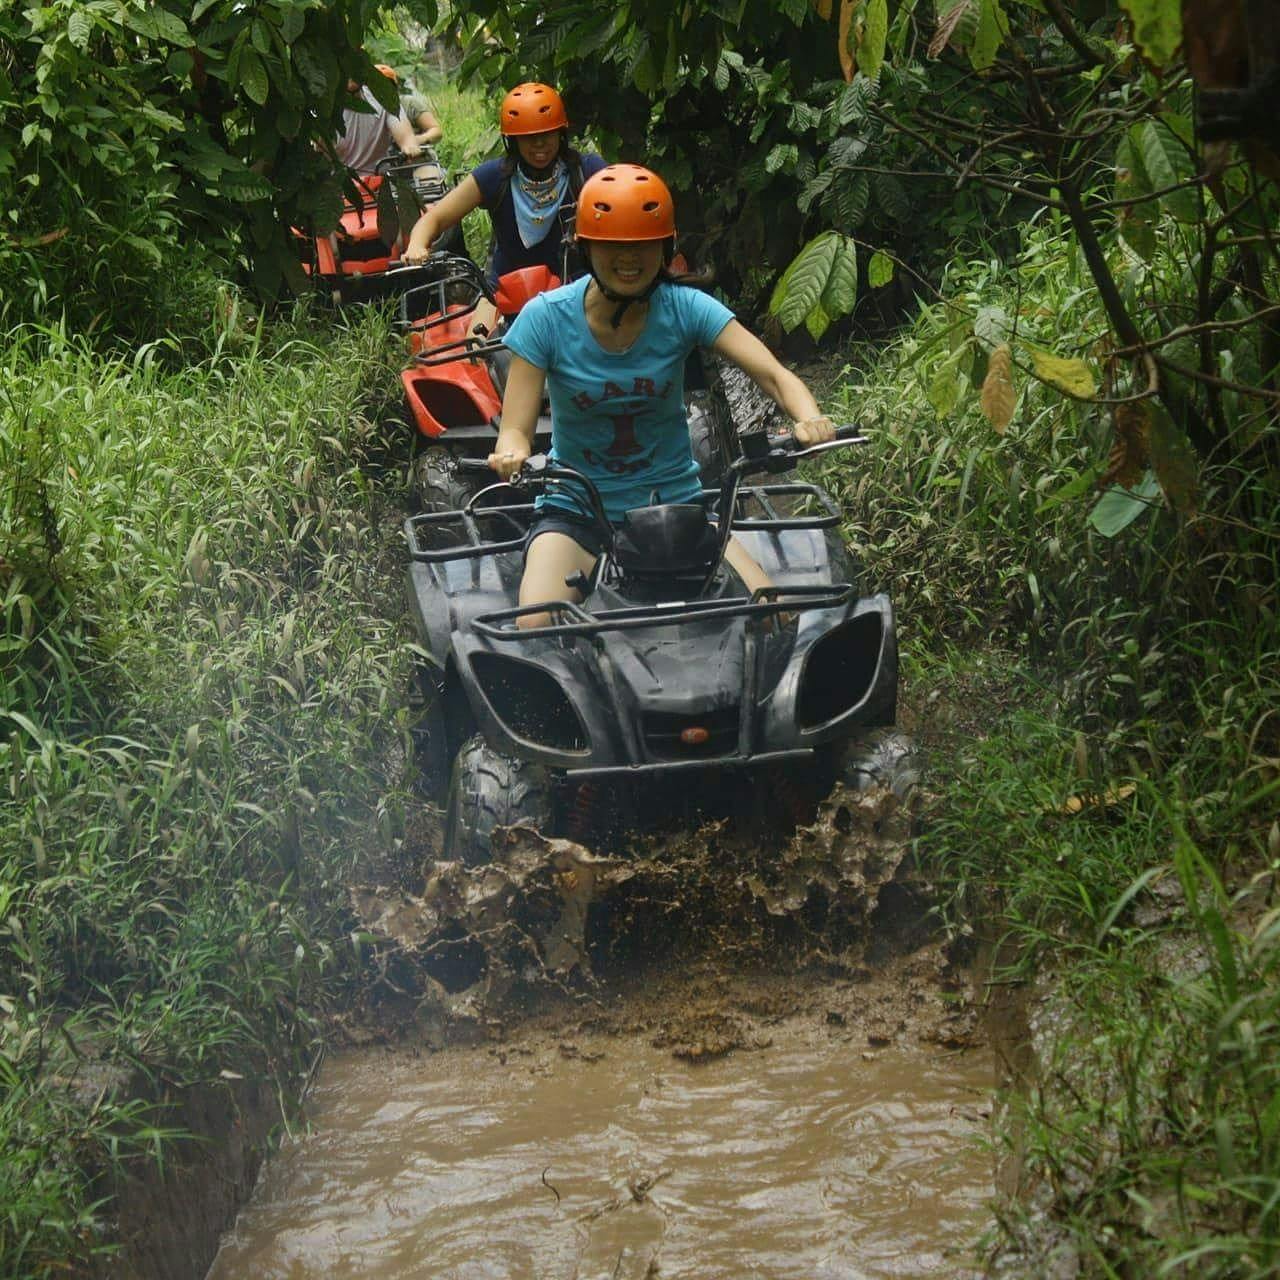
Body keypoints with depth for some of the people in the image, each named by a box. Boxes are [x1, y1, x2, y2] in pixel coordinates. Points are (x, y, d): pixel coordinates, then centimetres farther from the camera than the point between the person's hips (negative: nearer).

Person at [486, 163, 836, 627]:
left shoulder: (685, 309, -7)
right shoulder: (546, 318, -10)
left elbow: (774, 375, -14)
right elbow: (516, 428, -12)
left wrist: (810, 420, -36)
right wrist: (511, 455, -37)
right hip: (576, 514, -1)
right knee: (537, 629, -29)